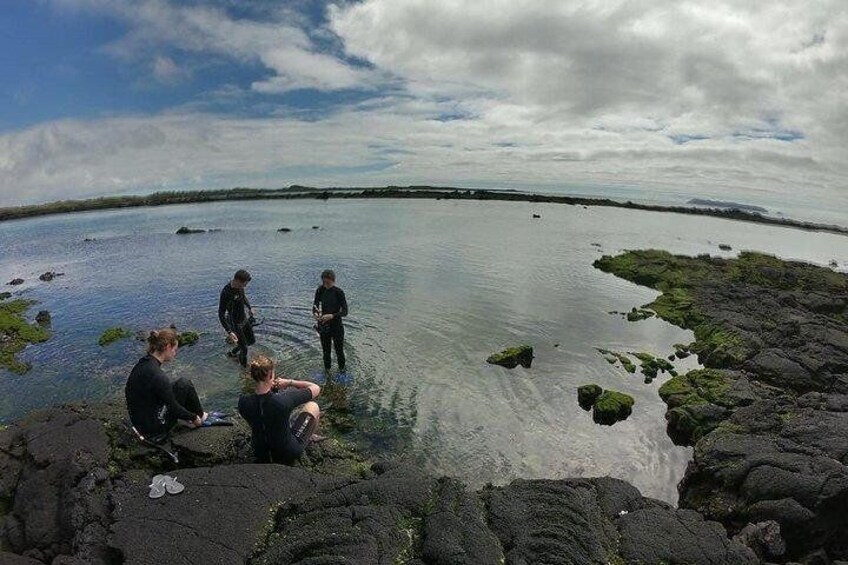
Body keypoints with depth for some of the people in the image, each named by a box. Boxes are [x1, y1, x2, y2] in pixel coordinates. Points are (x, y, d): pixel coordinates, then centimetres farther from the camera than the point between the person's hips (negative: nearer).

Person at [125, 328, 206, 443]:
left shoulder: (143, 363, 0)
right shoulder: (157, 376, -28)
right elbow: (174, 408, -16)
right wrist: (194, 417, 2)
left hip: (140, 422, 9)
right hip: (154, 430, -9)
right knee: (185, 385, -3)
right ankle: (200, 416, 17)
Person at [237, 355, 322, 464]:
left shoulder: (243, 402, -21)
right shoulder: (284, 400, -34)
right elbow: (316, 388, -18)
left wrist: (270, 388, -9)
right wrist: (289, 382, -11)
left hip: (260, 455, 4)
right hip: (288, 454, -4)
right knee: (313, 406, 13)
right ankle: (311, 437, 40)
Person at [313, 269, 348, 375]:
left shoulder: (339, 292, -15)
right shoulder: (320, 290, -5)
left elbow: (345, 311, -16)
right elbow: (315, 305, 4)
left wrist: (331, 316, -30)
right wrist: (315, 313, -19)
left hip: (336, 326, -3)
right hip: (324, 326, 3)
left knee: (339, 350, 10)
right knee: (326, 350, 16)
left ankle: (342, 370, 33)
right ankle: (327, 369, 36)